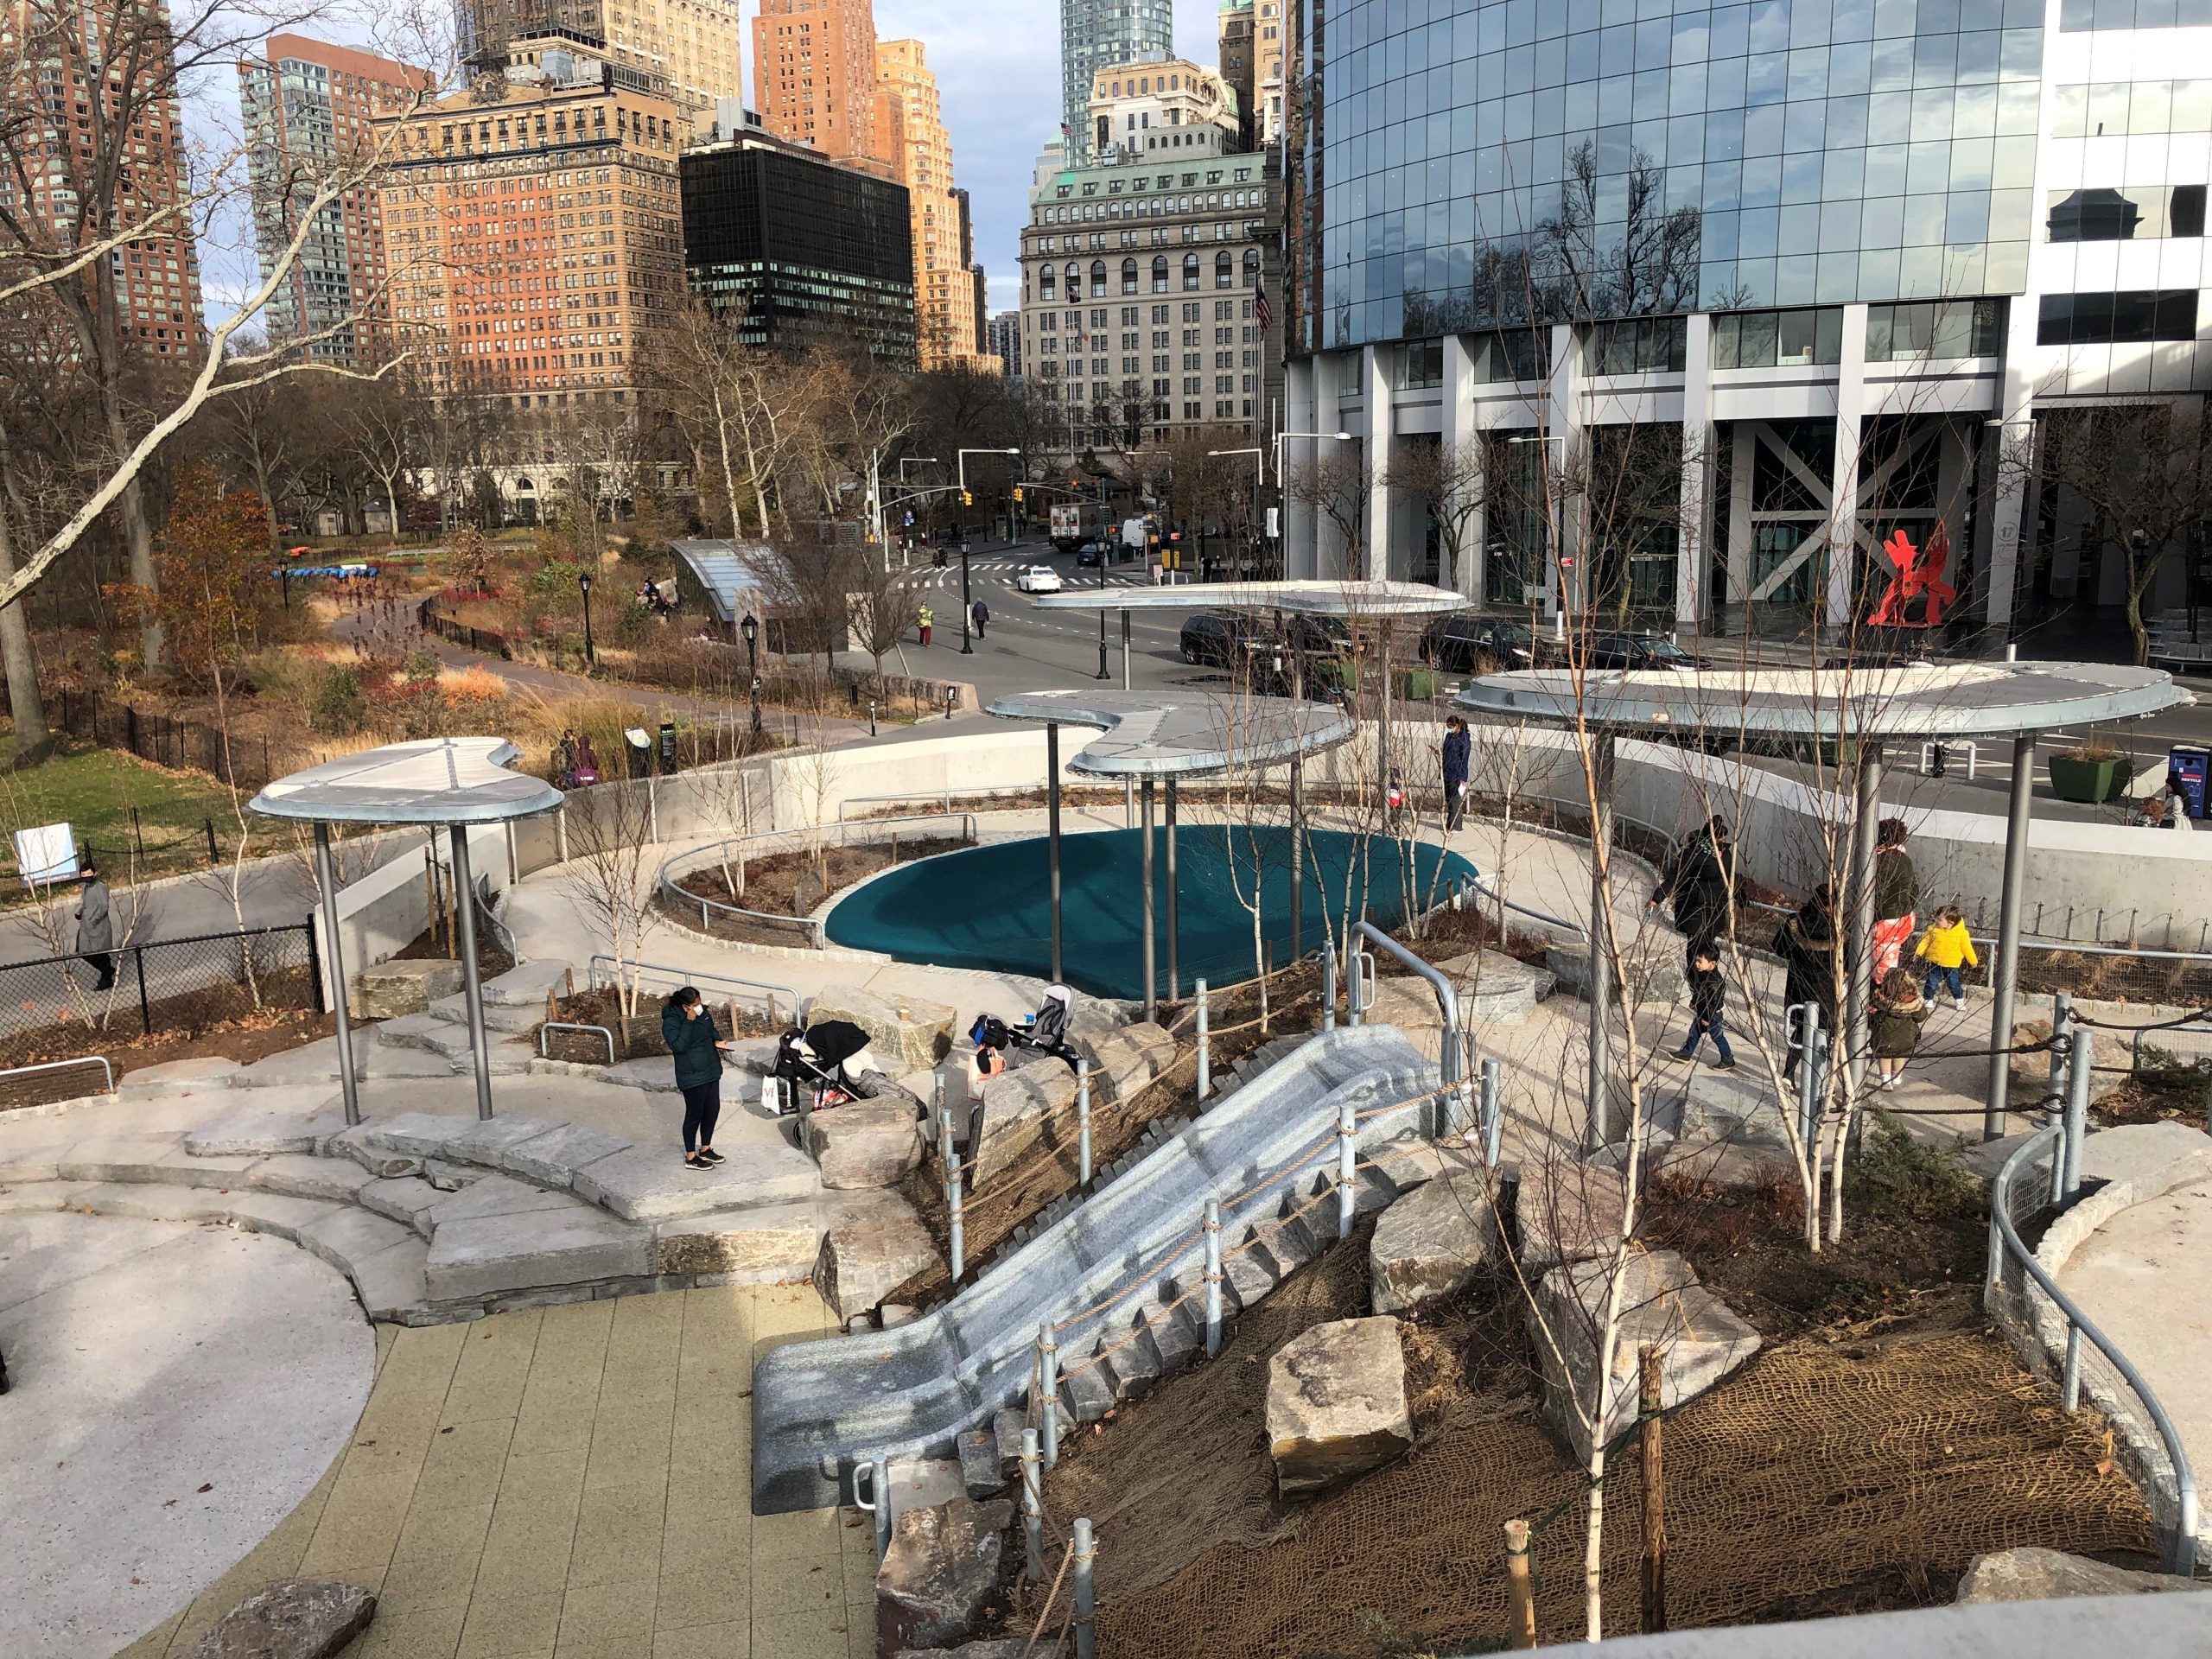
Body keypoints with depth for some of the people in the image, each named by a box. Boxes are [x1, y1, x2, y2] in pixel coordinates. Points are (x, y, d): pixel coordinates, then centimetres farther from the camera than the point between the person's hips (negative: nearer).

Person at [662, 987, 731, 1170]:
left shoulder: (702, 1012, -1)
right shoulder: (671, 1021, -21)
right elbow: (678, 1046, -33)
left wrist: (717, 1041, -3)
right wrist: (689, 1021, -34)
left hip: (711, 1070, 8)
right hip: (692, 1076, -8)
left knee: (713, 1109, 17)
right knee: (695, 1114, 4)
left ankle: (705, 1149, 35)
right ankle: (690, 1158, 20)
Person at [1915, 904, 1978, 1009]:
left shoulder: (1961, 933, -10)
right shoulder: (1933, 929, -7)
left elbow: (1966, 947, 0)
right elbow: (1926, 940, 0)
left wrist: (1973, 960, 8)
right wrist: (1919, 951, -11)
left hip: (1951, 965, -1)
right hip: (1935, 964, 1)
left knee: (1954, 983, 8)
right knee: (1931, 983, 5)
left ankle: (1959, 1000, 26)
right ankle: (1927, 999, 18)